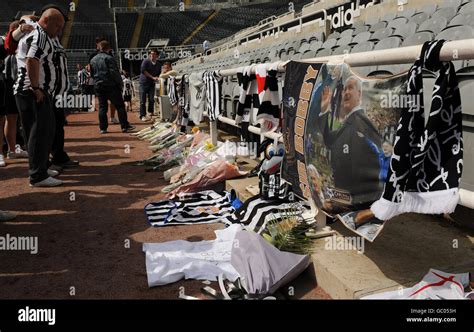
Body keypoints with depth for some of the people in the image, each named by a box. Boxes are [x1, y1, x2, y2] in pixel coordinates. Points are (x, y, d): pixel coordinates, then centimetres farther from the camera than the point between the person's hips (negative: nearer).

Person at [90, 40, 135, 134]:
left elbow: (92, 74, 18)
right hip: (111, 86, -6)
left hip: (98, 86, 6)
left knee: (102, 107, 8)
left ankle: (103, 128, 5)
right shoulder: (109, 58, -8)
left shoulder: (93, 60, 13)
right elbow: (114, 72, -14)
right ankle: (125, 126, -1)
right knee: (120, 106, 0)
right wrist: (120, 83, -7)